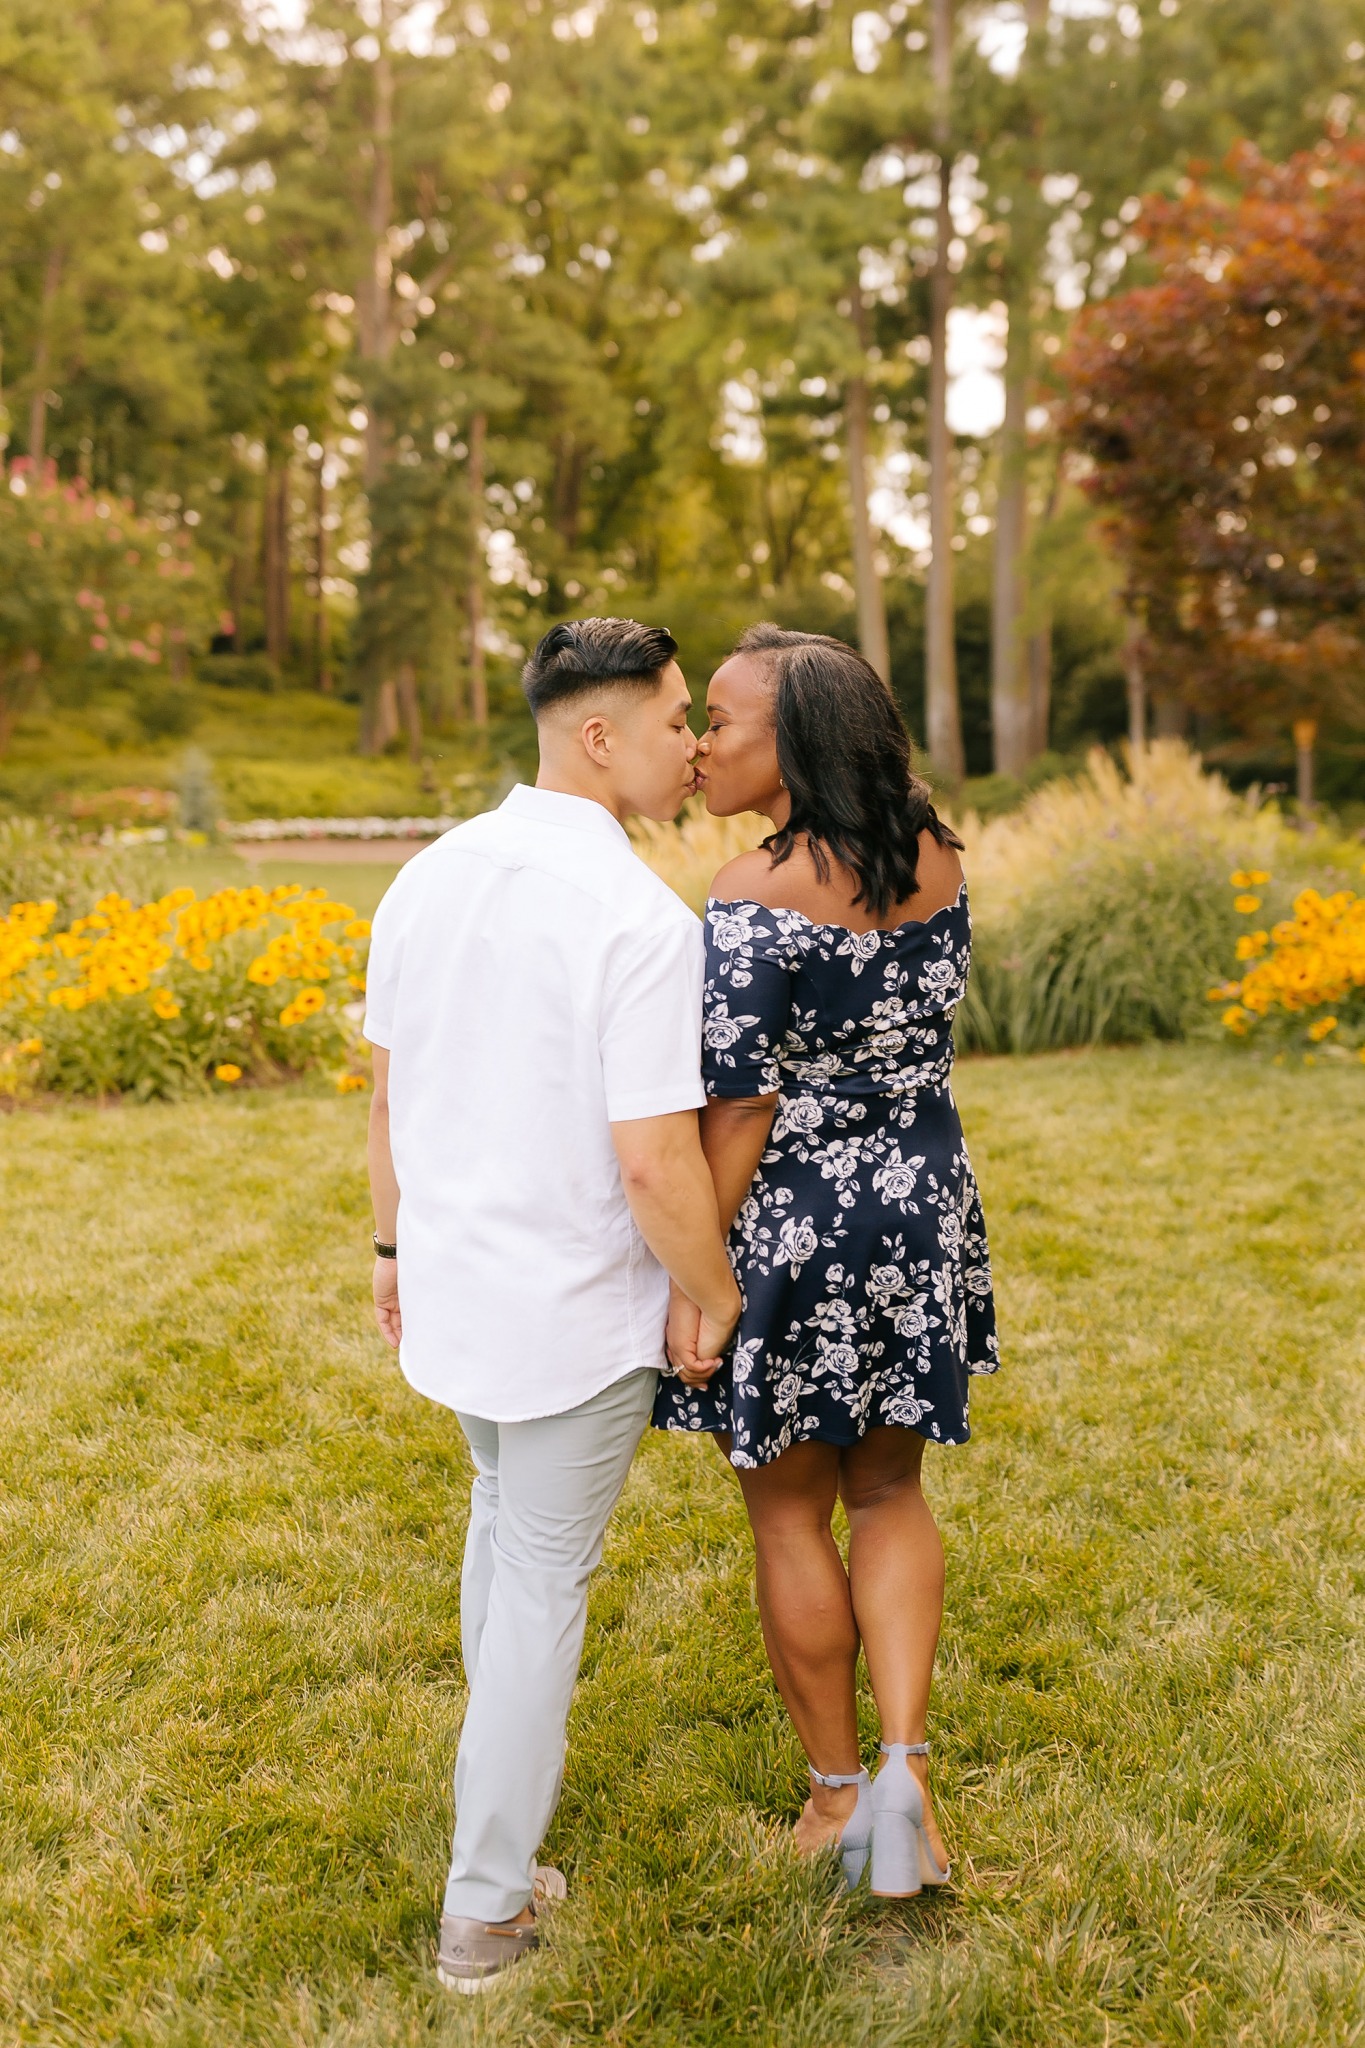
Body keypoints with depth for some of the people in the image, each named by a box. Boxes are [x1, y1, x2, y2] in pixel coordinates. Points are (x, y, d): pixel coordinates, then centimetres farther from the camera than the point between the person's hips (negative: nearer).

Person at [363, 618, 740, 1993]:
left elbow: (385, 1090, 8)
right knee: (542, 1580, 9)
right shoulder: (641, 922, -23)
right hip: (576, 1315, -7)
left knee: (504, 1516, 29)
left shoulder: (428, 878, -1)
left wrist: (395, 1244, 20)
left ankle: (501, 1779, 48)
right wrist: (715, 1299, -7)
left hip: (451, 1291, 7)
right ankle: (485, 1904, 23)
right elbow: (656, 1167, -24)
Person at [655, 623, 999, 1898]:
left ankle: (838, 1791, 27)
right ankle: (904, 1760, 8)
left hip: (791, 1225, -6)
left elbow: (739, 1110, -20)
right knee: (889, 1495, 21)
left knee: (789, 1516, 13)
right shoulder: (936, 863, 0)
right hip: (923, 1209, 6)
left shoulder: (757, 896, -20)